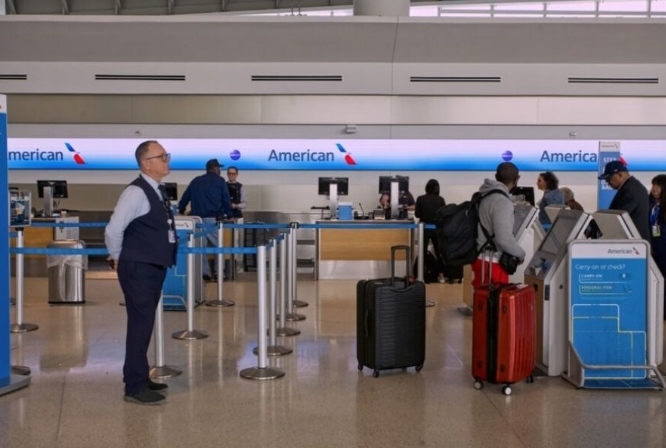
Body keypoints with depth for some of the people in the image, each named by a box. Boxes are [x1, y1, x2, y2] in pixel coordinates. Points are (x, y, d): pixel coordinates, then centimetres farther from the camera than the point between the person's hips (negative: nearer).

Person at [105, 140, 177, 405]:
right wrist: (117, 258, -6)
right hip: (139, 269, -9)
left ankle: (140, 378, 26)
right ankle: (134, 387, 1)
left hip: (155, 267, 9)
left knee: (145, 323, 15)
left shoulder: (158, 191, 13)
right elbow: (113, 229, -20)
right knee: (140, 323, -6)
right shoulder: (136, 192, -17)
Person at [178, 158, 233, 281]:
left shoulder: (195, 181, 18)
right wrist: (229, 215, 14)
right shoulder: (220, 181, 7)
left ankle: (205, 273, 4)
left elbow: (185, 197, 19)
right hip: (213, 219, -4)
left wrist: (181, 211, 30)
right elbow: (226, 200, 5)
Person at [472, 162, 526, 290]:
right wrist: (520, 253, -9)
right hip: (492, 263, -9)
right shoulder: (502, 202, -20)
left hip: (480, 258, 9)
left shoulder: (483, 195, 7)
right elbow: (504, 239, -26)